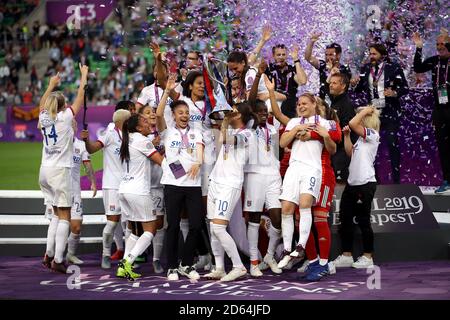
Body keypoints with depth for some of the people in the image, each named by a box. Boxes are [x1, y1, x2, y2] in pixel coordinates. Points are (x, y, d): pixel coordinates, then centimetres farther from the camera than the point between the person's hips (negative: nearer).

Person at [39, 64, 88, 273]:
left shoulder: (44, 117, 6)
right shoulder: (65, 117, -7)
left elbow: (42, 104, 28)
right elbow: (80, 97, 1)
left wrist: (51, 85, 39)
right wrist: (84, 76, 13)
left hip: (45, 171, 7)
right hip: (60, 170, -6)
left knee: (57, 214, 17)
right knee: (64, 216, -3)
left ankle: (49, 254, 12)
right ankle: (58, 260, -8)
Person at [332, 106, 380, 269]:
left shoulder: (372, 135, -9)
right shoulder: (362, 138, 18)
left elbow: (352, 123, -20)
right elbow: (350, 152, 23)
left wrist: (364, 111, -7)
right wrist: (346, 135, 19)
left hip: (365, 184, -9)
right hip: (352, 183, 9)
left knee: (363, 220, -1)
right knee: (345, 218, 8)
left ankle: (368, 257, 9)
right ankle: (346, 256, 15)